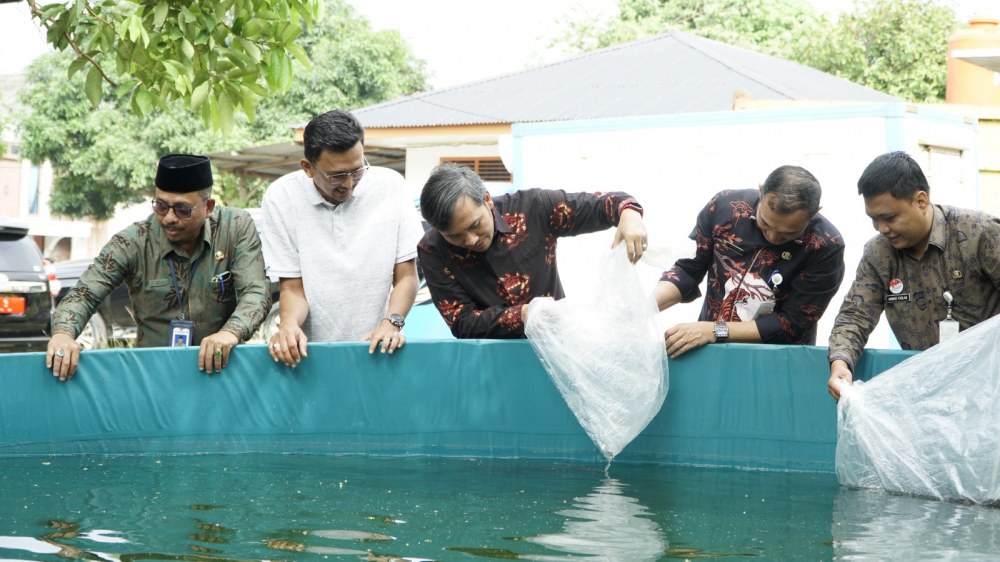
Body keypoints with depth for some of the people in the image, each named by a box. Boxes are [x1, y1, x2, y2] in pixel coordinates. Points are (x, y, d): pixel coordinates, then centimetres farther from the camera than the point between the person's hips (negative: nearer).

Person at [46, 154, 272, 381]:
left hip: (220, 368, 1)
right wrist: (63, 333, -32)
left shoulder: (237, 228, -3)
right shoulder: (133, 243, -6)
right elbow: (83, 294, -8)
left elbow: (256, 292, -10)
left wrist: (231, 332, -32)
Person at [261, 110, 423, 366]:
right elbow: (293, 288, 2)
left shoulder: (391, 186, 2)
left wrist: (392, 323, -12)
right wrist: (289, 323, -18)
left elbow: (406, 276, 5)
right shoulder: (281, 198, -1)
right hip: (312, 351, 1)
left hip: (376, 348, 0)